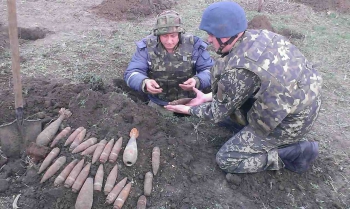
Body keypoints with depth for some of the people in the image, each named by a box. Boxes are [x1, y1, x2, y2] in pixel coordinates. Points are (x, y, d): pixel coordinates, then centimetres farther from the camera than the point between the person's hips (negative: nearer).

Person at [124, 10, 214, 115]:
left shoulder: (194, 45, -9)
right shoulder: (147, 46, -9)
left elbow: (210, 71, -6)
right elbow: (131, 73, -13)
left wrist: (197, 81, -29)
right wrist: (145, 82, -36)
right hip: (158, 105, 1)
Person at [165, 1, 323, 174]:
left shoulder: (238, 69, -28)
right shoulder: (258, 35, -3)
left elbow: (219, 112, -10)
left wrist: (189, 110, 6)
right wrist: (207, 97, 12)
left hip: (291, 121, -8)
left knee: (226, 160, 3)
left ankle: (296, 153, 3)